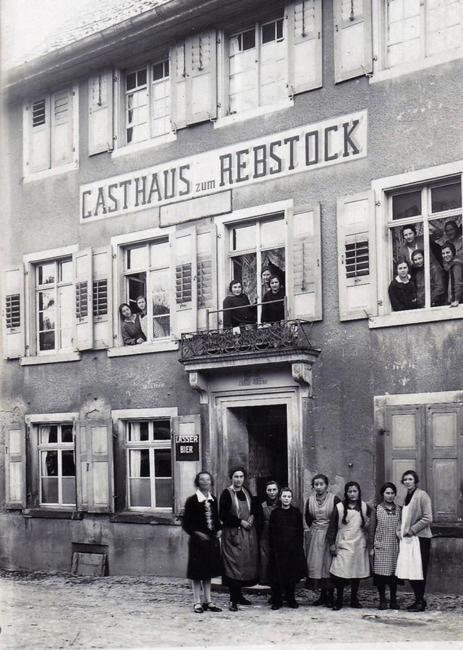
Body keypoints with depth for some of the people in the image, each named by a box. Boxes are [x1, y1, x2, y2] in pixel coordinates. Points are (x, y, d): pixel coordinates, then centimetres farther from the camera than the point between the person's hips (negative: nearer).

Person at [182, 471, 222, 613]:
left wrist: (219, 530, 2)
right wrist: (196, 533, -18)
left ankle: (208, 601, 19)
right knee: (197, 572, 1)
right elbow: (185, 523, -7)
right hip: (198, 540, -5)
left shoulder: (213, 500, 7)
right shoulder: (192, 501, -8)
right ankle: (197, 602, 9)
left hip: (212, 539, 5)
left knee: (208, 572, 12)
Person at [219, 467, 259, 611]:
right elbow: (223, 515, -12)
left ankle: (238, 595, 20)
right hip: (233, 533, -6)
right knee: (234, 565, -10)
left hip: (248, 533, 6)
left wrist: (252, 517, 1)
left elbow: (254, 506, 22)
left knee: (247, 564, 8)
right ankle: (233, 600, -10)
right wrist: (240, 521, -15)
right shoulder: (226, 493, -8)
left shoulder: (246, 491, 9)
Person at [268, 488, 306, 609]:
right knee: (277, 576, -1)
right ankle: (277, 600, 6)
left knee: (292, 575, 5)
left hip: (293, 549, 1)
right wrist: (272, 547, -2)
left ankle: (291, 599, 16)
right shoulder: (275, 513, 3)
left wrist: (300, 547, 0)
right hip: (278, 549, -1)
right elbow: (271, 532, 4)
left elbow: (300, 531, 6)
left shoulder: (296, 512, 4)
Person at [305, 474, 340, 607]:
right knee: (316, 563, 3)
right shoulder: (310, 500, 5)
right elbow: (307, 518, 19)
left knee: (329, 564, -3)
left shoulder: (334, 499, -9)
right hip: (315, 536, 4)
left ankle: (330, 596, 5)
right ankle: (322, 595, 13)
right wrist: (314, 528, 12)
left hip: (330, 535, -4)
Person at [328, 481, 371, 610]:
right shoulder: (339, 507, -1)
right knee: (341, 573, -11)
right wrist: (332, 543, -2)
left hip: (359, 545, 3)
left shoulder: (365, 507, 5)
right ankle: (338, 600, 0)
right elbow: (332, 526, 1)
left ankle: (354, 599, 20)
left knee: (357, 572, 7)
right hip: (343, 545, -2)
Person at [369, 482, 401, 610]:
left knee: (394, 573, 3)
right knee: (381, 573, -3)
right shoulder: (376, 509, 3)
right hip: (380, 546, -2)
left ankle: (393, 600, 12)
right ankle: (382, 600, 7)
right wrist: (371, 547, -2)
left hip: (395, 546, 2)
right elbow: (372, 529, 3)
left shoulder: (399, 509, 9)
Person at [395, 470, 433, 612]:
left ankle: (420, 602, 1)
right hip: (408, 539, 8)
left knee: (418, 572, -5)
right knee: (409, 572, 7)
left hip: (419, 538, -8)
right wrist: (401, 530, 8)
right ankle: (419, 599, 17)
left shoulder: (422, 495, -7)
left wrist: (412, 530, -14)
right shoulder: (407, 497, 18)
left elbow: (428, 519, -12)